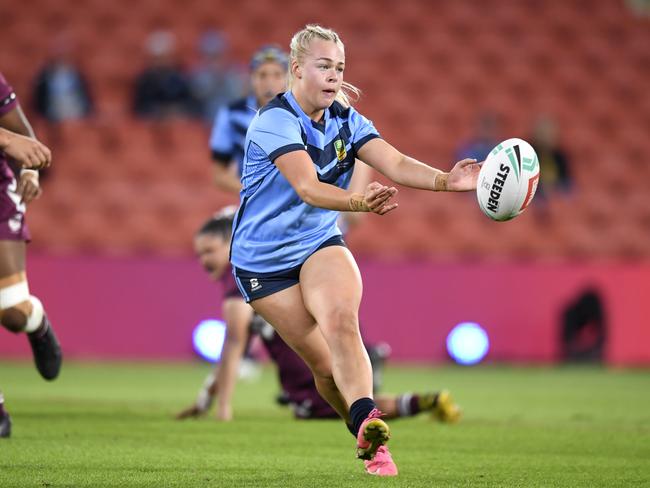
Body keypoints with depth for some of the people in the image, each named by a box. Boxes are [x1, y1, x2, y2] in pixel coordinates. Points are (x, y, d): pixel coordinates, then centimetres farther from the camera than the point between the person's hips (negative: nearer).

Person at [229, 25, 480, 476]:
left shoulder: (346, 120, 0)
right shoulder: (275, 121, -20)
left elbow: (395, 163, -14)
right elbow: (307, 188, -35)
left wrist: (445, 180, -34)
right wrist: (361, 202, -54)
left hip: (320, 244, 3)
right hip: (264, 260, -3)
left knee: (341, 320, -28)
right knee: (325, 364, -5)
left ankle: (368, 425, -41)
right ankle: (370, 440, 14)